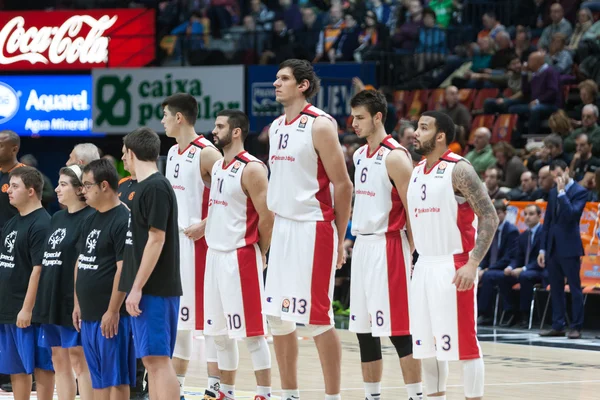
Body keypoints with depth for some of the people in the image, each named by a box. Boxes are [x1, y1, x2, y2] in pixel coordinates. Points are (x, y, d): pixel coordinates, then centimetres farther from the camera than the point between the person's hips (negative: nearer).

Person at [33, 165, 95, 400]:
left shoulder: (89, 219, -10)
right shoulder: (57, 219, 15)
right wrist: (43, 299, 15)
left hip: (73, 300, -8)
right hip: (52, 299, 8)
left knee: (78, 358, -6)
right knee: (59, 359, 9)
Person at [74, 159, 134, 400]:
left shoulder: (123, 220, -14)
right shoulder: (90, 222, 15)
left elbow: (123, 269, -18)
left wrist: (113, 311, -20)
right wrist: (78, 304, 18)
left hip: (110, 316, -9)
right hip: (89, 315, 9)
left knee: (115, 378, -4)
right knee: (98, 379, 12)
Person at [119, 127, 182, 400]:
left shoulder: (156, 187, -13)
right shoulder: (144, 186, 16)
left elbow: (156, 239, -18)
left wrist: (137, 287, -19)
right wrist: (134, 287, 19)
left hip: (155, 290, -9)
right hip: (147, 290, 9)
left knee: (158, 359, -11)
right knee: (151, 360, 10)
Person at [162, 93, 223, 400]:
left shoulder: (206, 153, -14)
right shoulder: (173, 153, 14)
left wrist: (204, 225, -24)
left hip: (198, 242, -9)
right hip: (174, 240, 9)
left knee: (206, 314, -6)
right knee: (176, 314, 12)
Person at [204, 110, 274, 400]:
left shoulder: (251, 169, -14)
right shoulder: (217, 167, 13)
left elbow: (267, 217, -14)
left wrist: (260, 255, -5)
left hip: (240, 257, -9)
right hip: (215, 255, 9)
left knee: (251, 331, -6)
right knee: (219, 331, 12)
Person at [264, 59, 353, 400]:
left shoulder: (320, 125, -11)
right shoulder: (277, 127, 13)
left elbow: (342, 185, -11)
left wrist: (339, 240, -10)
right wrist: (271, 227, 15)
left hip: (313, 228, -8)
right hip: (283, 228, 8)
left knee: (319, 319, -7)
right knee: (277, 317, 8)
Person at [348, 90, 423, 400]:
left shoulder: (395, 156, -13)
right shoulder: (360, 155, 13)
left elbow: (412, 209, -13)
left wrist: (409, 255, -14)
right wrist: (358, 240, 18)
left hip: (388, 247, -8)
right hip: (362, 246, 9)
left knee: (398, 329, -8)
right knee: (363, 328, 9)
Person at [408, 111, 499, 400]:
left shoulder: (458, 170, -12)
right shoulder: (416, 172, 11)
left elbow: (490, 217, -14)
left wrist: (473, 264, -21)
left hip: (454, 268, -8)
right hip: (425, 267, 8)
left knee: (463, 342, -6)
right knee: (426, 343, 9)